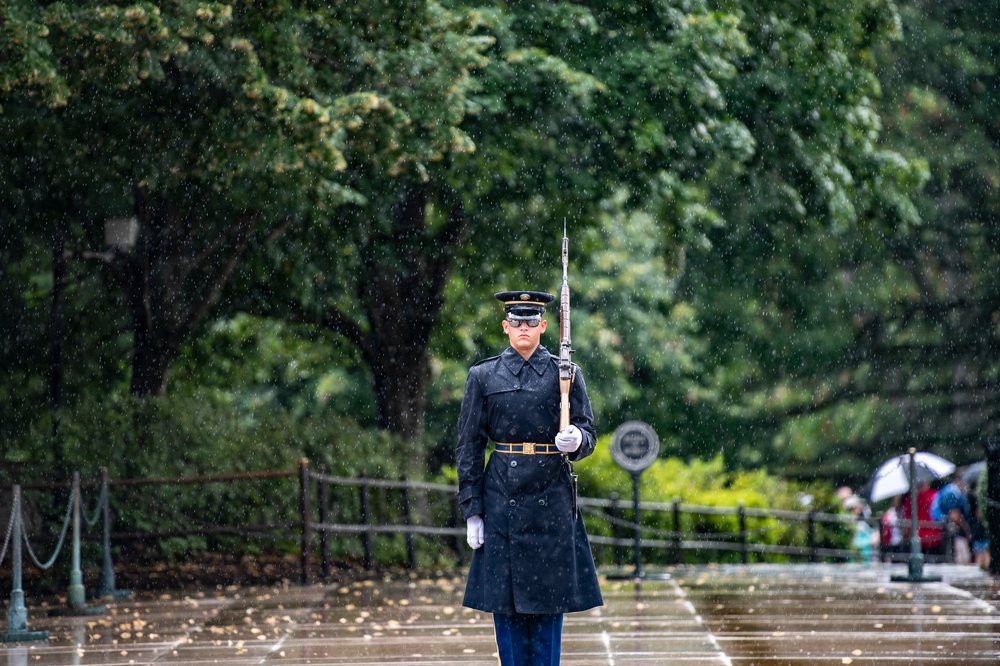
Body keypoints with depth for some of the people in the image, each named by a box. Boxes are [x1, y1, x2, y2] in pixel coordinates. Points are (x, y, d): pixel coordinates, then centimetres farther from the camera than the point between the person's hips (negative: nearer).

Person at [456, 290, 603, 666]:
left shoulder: (565, 374, 5)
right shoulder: (483, 377, 5)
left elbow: (588, 434, 5)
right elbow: (469, 447, 4)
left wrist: (575, 441, -21)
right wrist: (472, 511, -1)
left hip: (551, 499, 0)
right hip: (502, 499, 0)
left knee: (549, 596, 1)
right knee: (505, 599, 1)